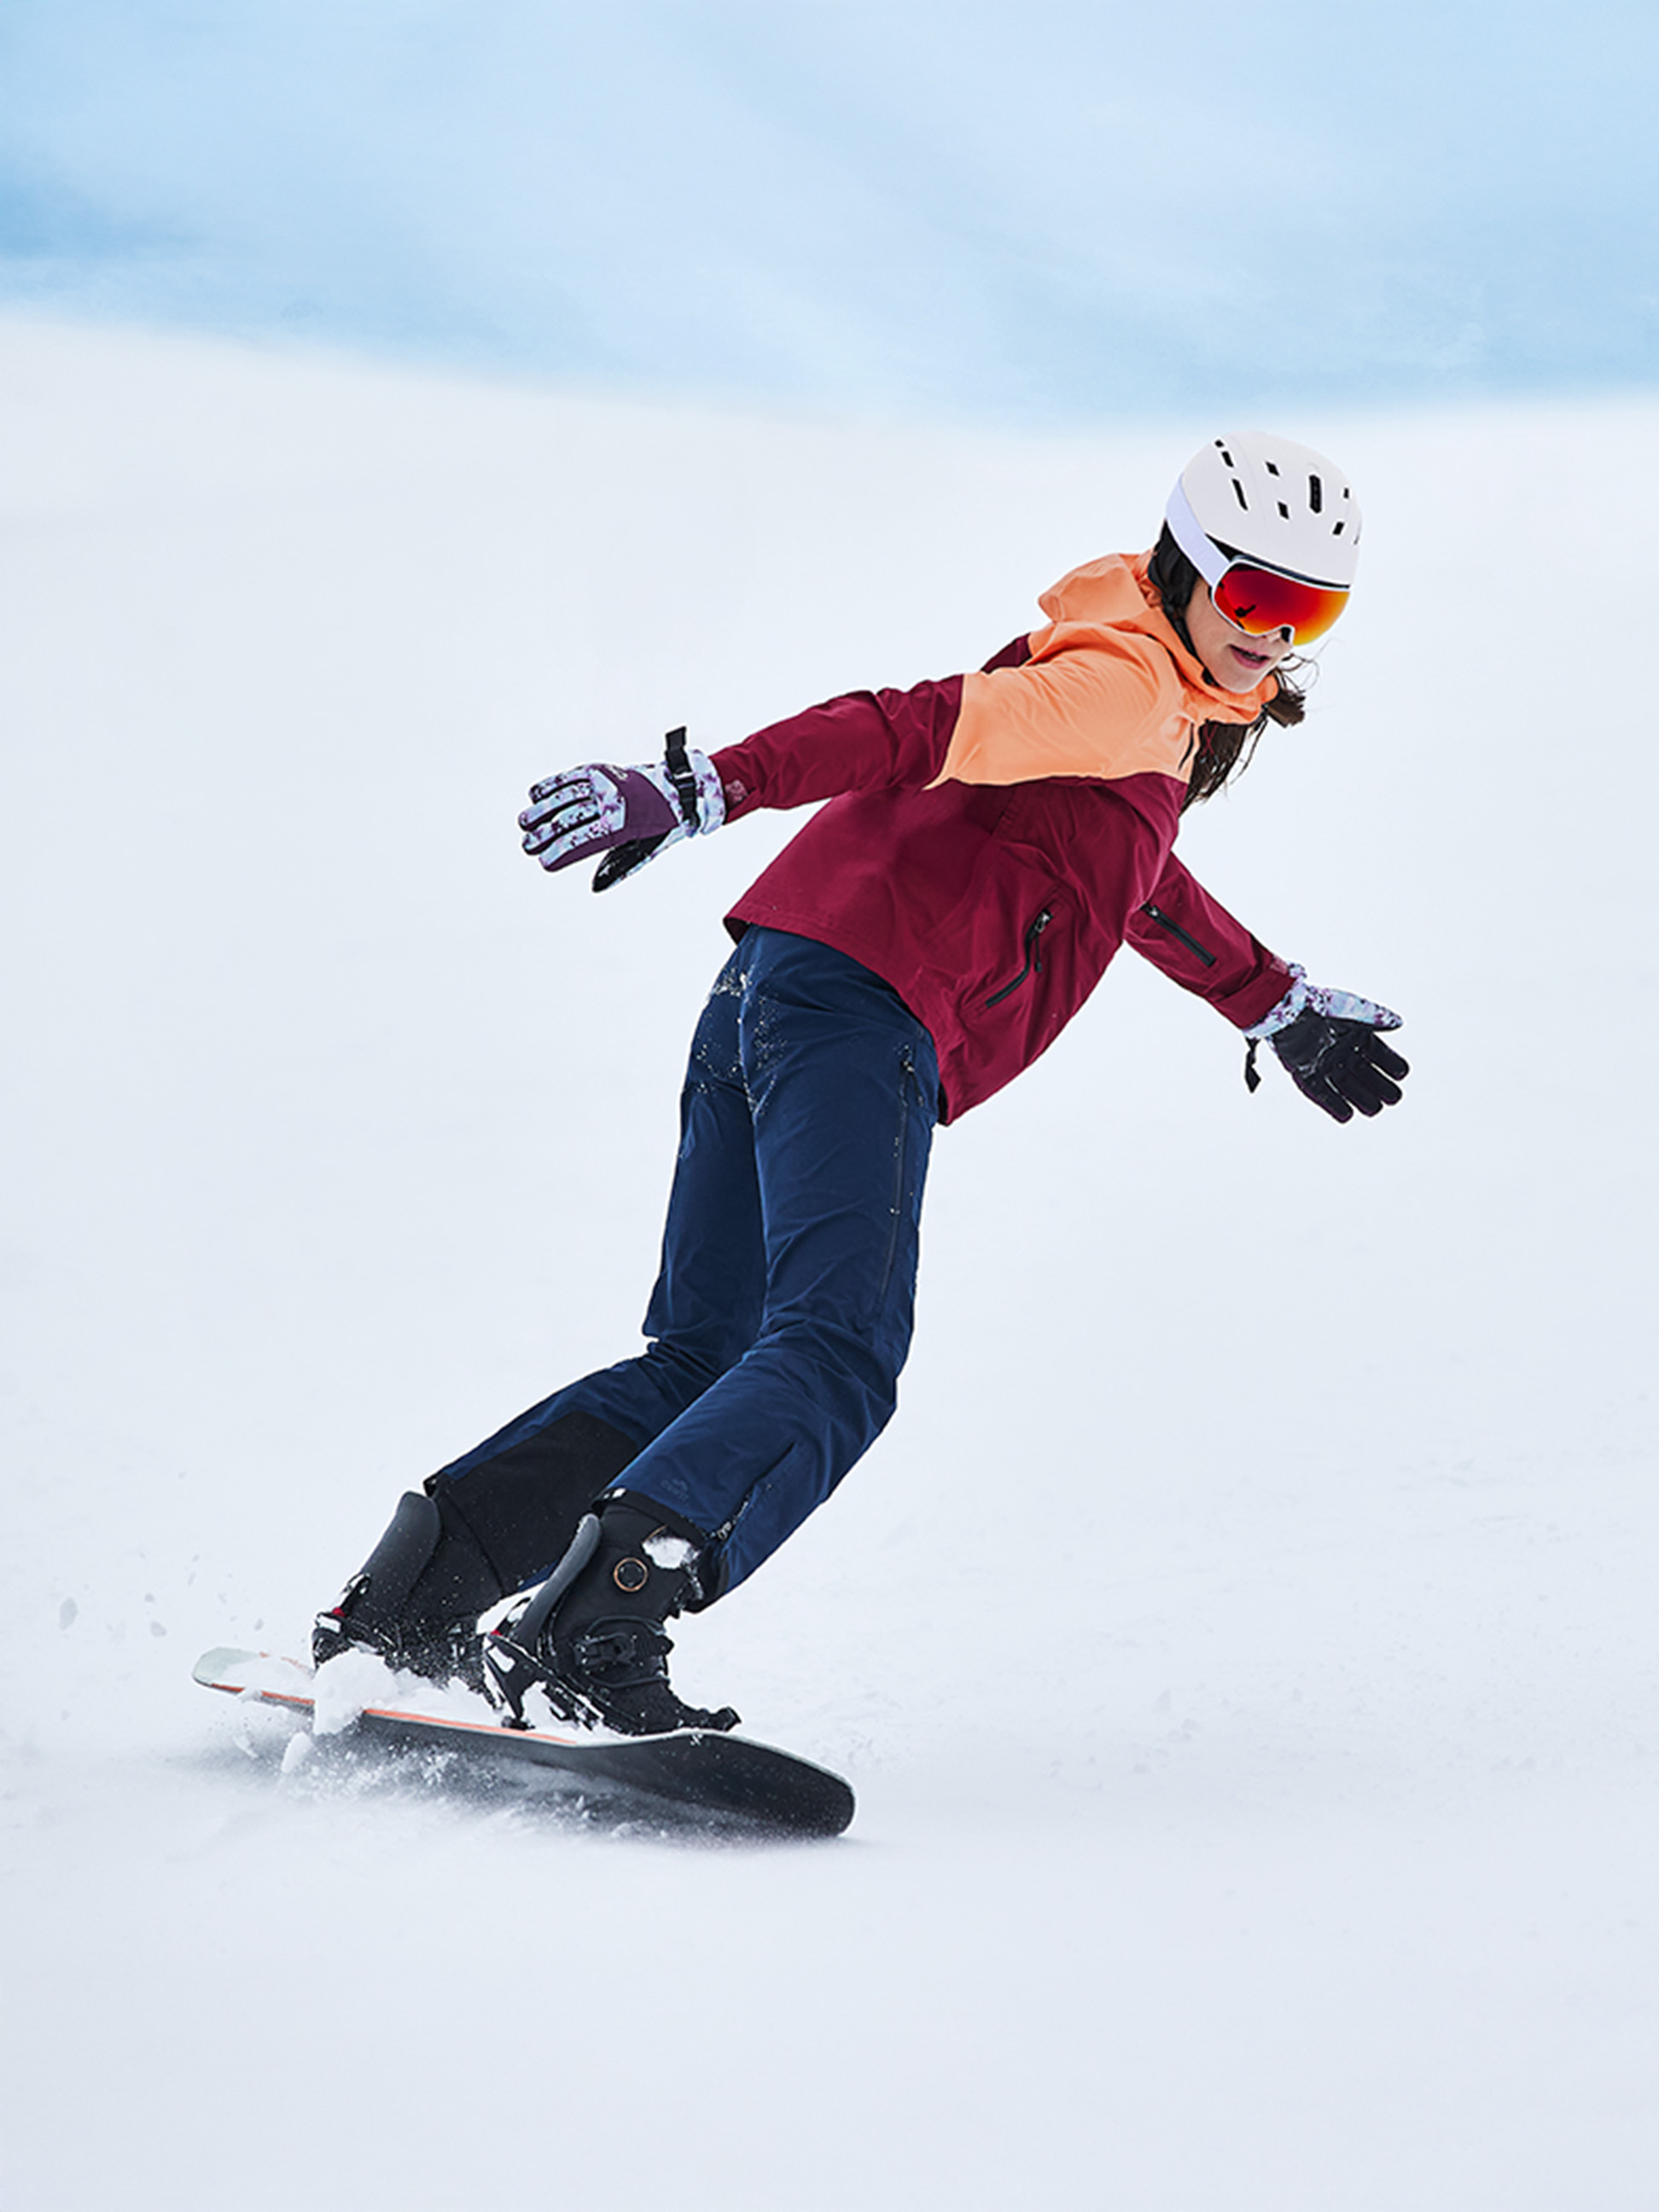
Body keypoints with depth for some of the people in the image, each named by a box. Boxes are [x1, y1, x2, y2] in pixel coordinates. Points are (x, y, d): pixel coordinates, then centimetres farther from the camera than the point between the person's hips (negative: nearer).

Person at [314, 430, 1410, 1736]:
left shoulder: (1155, 712, 28)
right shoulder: (1128, 682, -4)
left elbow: (1128, 878, 46)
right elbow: (917, 729, -18)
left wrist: (1281, 1006, 56)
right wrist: (704, 788, -31)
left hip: (765, 995, 10)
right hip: (864, 1005, -10)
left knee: (701, 1364, 12)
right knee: (836, 1357, -21)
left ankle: (407, 1603, 9)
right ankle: (586, 1631, -35)